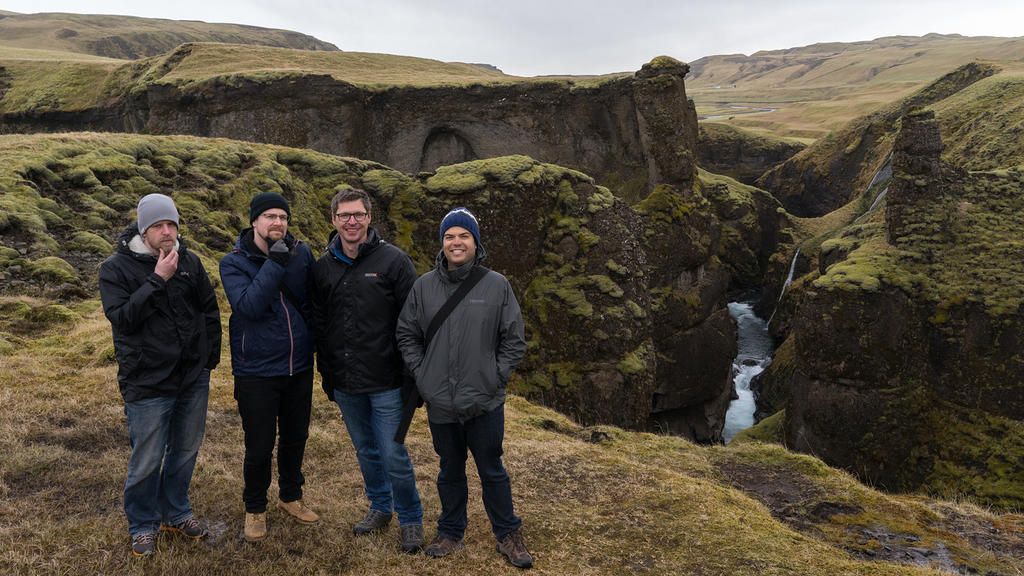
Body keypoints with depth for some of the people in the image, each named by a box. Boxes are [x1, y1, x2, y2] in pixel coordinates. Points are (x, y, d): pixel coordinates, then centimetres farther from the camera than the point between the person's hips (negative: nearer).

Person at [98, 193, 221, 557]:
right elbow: (121, 317, -19)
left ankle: (176, 513, 37)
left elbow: (210, 309, 12)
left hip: (194, 379, 4)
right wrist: (158, 280, -23)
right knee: (147, 462, 5)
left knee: (185, 451, 17)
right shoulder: (116, 268, -8)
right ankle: (143, 525, 27)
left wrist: (211, 356, 9)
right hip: (147, 384, -4)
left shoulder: (189, 262, 3)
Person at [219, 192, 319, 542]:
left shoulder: (301, 253, -1)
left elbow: (314, 300, 7)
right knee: (259, 446, 5)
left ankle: (290, 496, 40)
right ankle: (255, 508, 29)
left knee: (296, 438, 18)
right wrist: (275, 264, -27)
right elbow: (249, 306, -25)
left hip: (299, 367, 4)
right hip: (256, 371, -3)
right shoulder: (234, 263, -9)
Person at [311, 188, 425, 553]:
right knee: (366, 451, 19)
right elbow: (319, 322, 15)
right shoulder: (324, 266, 6)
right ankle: (380, 506, 39)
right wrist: (326, 373, 14)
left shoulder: (393, 260, -8)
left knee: (394, 456, 1)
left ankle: (410, 518, 22)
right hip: (344, 385, 5)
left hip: (385, 382, -5)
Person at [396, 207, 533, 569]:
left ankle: (508, 535, 29)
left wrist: (496, 377, -6)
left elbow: (514, 340, 1)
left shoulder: (496, 286, -4)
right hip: (440, 403, 2)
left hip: (485, 403, -2)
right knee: (450, 472, 17)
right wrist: (422, 374, 0)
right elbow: (407, 335, 9)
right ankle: (450, 533, 35)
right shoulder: (424, 286, 1)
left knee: (492, 471, 11)